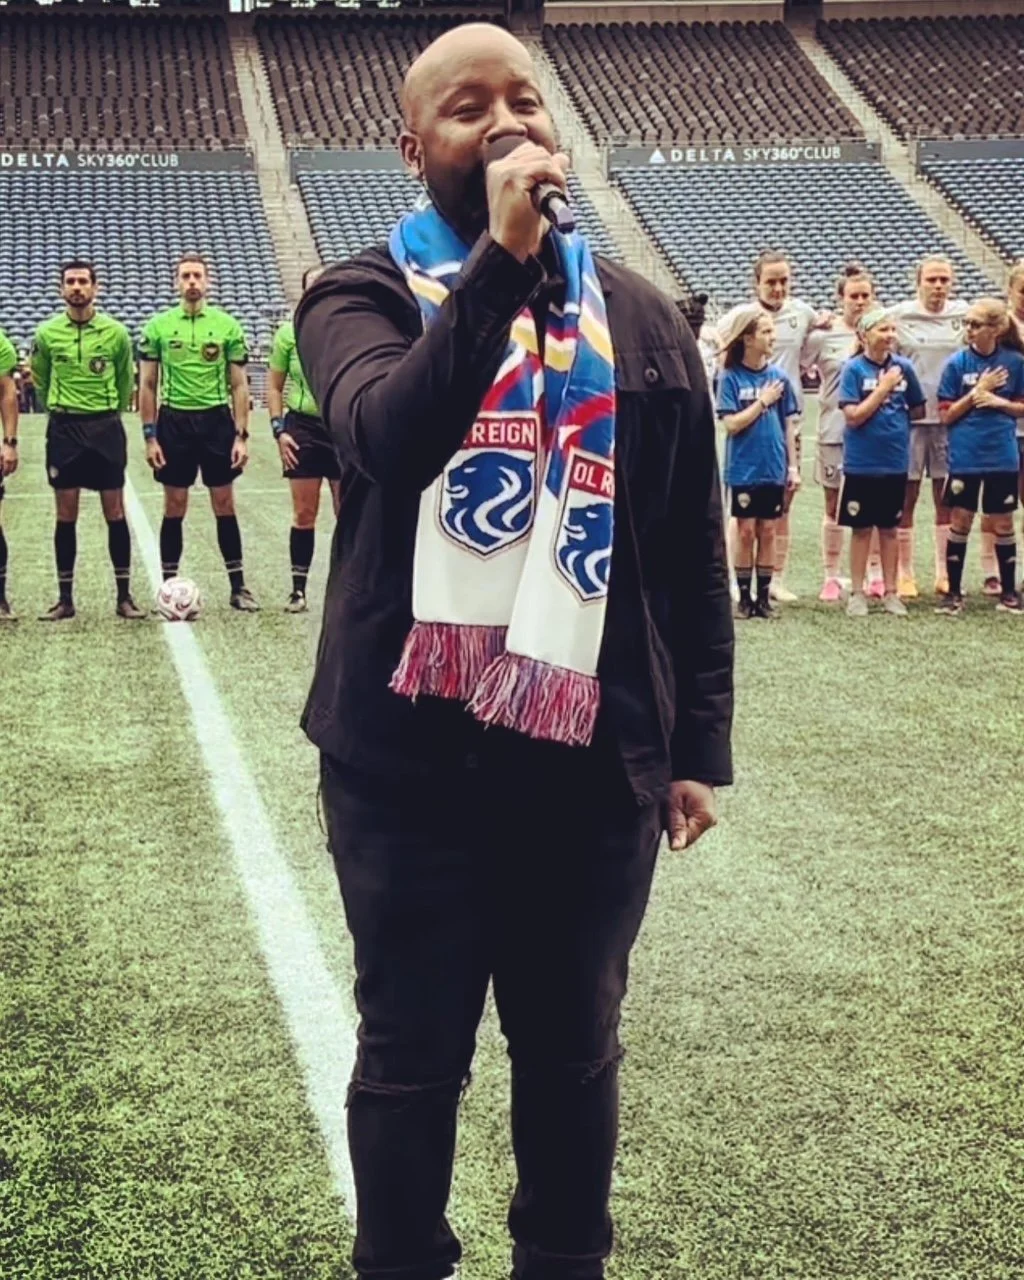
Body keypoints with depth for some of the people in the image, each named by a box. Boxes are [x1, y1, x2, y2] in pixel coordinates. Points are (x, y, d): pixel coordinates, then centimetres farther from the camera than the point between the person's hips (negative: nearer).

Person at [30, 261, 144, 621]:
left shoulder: (115, 332, -1)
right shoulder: (46, 333, 1)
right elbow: (39, 381, 14)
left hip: (106, 428, 0)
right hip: (64, 429, 1)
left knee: (115, 513, 1)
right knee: (66, 515, 3)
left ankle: (124, 596, 7)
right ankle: (65, 598, 10)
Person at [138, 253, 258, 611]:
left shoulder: (227, 325, 3)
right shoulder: (158, 326, 3)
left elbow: (239, 385, 4)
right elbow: (147, 384, 5)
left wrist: (241, 436, -2)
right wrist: (150, 436, -1)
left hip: (217, 420, 0)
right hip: (174, 421, 0)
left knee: (224, 505, 3)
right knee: (174, 508, 4)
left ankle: (238, 586, 10)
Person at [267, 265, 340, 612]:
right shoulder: (289, 333, 2)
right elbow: (274, 385, 7)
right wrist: (279, 429, -2)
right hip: (304, 428, 0)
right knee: (303, 515, 3)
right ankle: (298, 590, 11)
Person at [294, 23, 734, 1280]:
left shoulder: (640, 320, 7)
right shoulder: (363, 296, -1)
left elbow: (694, 550, 9)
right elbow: (390, 435, -25)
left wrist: (699, 741, 7)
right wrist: (501, 256, -28)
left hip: (592, 757, 3)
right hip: (410, 755, -2)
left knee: (572, 1051, 16)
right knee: (411, 1057, 10)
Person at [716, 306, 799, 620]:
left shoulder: (779, 376, 3)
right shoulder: (731, 377, -6)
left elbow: (788, 424, 7)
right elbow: (731, 423, -11)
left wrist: (793, 466, 6)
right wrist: (762, 401, -11)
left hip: (773, 468, 3)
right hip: (743, 468, -3)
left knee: (767, 531, 7)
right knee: (745, 530, 2)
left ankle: (763, 596, 14)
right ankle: (744, 596, 11)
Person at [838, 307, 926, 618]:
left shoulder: (903, 367, 1)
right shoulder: (854, 369, -9)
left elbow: (919, 411, 12)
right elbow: (853, 416, -15)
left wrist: (895, 418, 4)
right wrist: (884, 388, -15)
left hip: (895, 462, 3)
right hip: (861, 463, -3)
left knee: (889, 528, 11)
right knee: (861, 528, 6)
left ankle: (890, 592, 18)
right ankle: (857, 593, 14)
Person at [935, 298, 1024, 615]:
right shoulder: (957, 363, -5)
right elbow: (946, 415, -4)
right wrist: (976, 392, -14)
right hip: (965, 458, 0)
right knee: (960, 523, 4)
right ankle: (954, 592, 13)